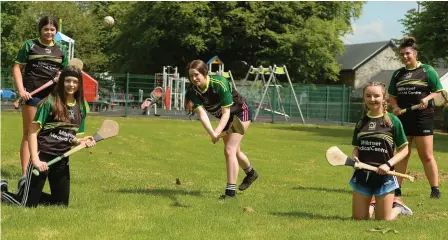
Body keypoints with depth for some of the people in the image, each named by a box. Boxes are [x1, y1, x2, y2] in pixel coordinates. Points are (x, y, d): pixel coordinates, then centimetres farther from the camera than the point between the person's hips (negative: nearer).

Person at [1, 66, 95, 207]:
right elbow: (32, 132, -10)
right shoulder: (49, 103, -9)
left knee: (61, 204, 11)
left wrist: (81, 141, -5)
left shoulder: (81, 108, 7)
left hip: (62, 160, 6)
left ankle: (26, 189, 31)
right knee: (27, 205, -8)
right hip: (42, 157, -6)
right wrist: (35, 160, -19)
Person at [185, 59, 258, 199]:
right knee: (235, 152, 22)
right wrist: (212, 133, -49)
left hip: (240, 113, -7)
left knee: (229, 150, -19)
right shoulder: (193, 92, -21)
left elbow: (226, 112, -33)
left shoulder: (220, 84, -35)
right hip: (225, 117, 7)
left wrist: (218, 132, -47)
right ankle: (251, 173, 50)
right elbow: (201, 114, -32)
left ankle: (231, 191, -18)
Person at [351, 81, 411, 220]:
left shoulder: (392, 121, -6)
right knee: (359, 219, 8)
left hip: (383, 176, -3)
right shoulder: (361, 122, 5)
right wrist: (354, 157, -7)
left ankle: (398, 208, 32)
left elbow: (404, 149, -3)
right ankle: (371, 206, 38)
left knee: (383, 221, 3)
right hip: (362, 174, 4)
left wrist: (388, 164, -17)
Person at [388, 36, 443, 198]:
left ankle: (435, 189, 1)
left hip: (422, 118, -5)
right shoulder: (398, 74, 12)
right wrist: (395, 106, -3)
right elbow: (392, 96, 17)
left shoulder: (427, 71, -1)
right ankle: (397, 188, 17)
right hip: (403, 118, 5)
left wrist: (428, 98, -19)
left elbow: (439, 92, -1)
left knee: (427, 156, -4)